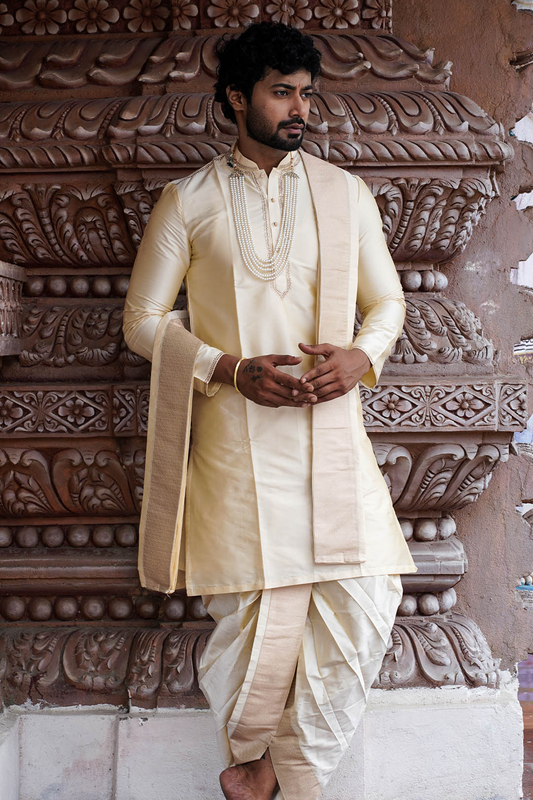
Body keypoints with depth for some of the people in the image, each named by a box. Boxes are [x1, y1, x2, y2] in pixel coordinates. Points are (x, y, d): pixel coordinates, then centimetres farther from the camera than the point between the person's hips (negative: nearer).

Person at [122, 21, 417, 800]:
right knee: (258, 606, -3)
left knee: (365, 597, -6)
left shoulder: (346, 193, 11)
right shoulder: (187, 201, 3)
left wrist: (361, 355, -7)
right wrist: (230, 370, -11)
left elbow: (387, 300, 15)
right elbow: (144, 318, 3)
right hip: (237, 437, -2)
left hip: (331, 430, 3)